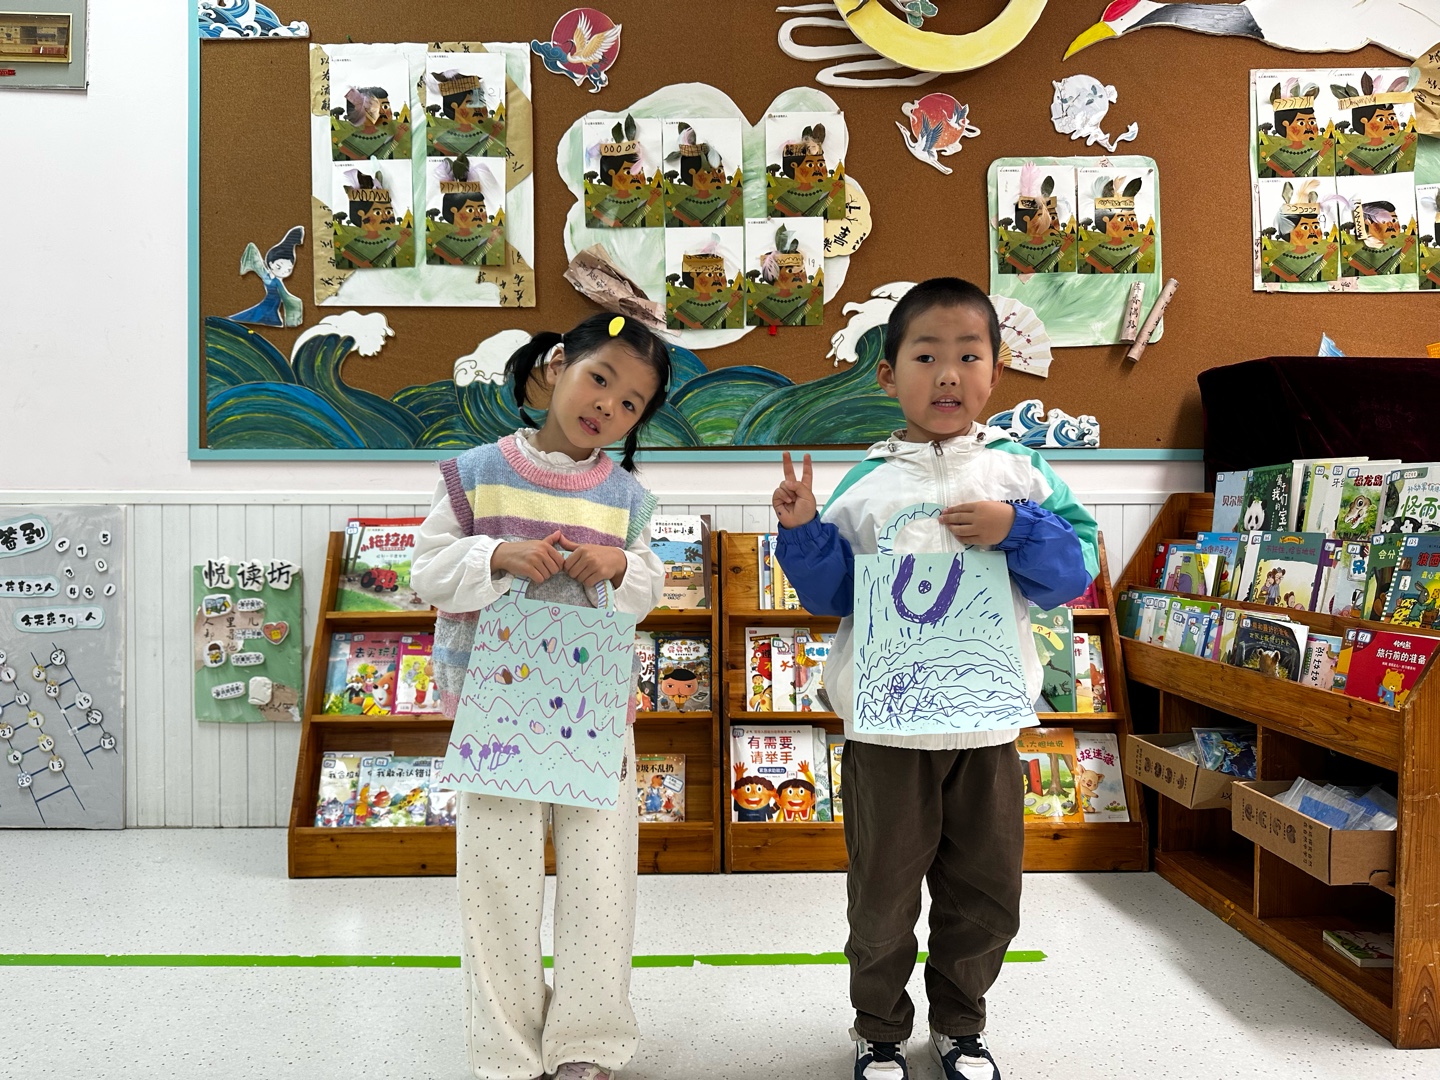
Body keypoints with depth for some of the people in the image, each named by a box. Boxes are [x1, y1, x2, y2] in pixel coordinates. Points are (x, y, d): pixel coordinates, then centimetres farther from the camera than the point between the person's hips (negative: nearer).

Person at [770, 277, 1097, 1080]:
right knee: (884, 895, 13)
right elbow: (833, 595, 2)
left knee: (985, 892, 17)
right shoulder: (865, 483, -3)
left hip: (988, 723, 2)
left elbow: (1078, 566, -4)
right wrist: (803, 532, -14)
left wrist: (1017, 529, -20)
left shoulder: (1020, 469, -1)